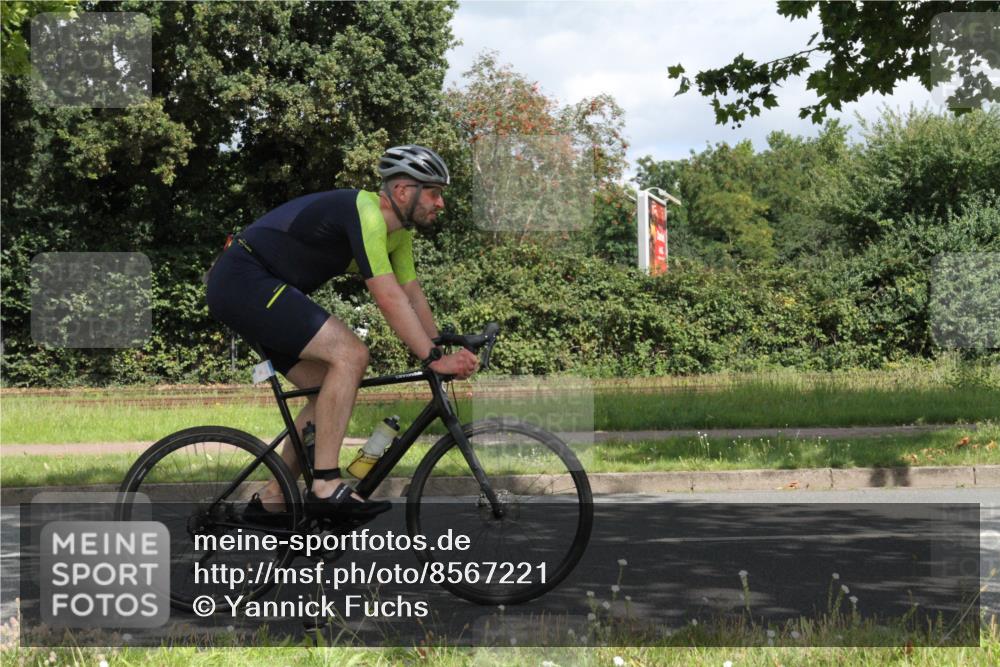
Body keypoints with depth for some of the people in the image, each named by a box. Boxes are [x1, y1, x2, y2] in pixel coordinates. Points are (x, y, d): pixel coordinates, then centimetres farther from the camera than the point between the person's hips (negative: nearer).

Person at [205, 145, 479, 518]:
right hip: (243, 280, -11)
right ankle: (326, 486, -20)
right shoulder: (365, 212, -21)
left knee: (330, 390, 9)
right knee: (350, 355, -21)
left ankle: (271, 500, 15)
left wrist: (445, 351, 5)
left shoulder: (398, 230, 10)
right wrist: (434, 359, -25)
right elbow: (389, 299, -26)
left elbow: (412, 295, 13)